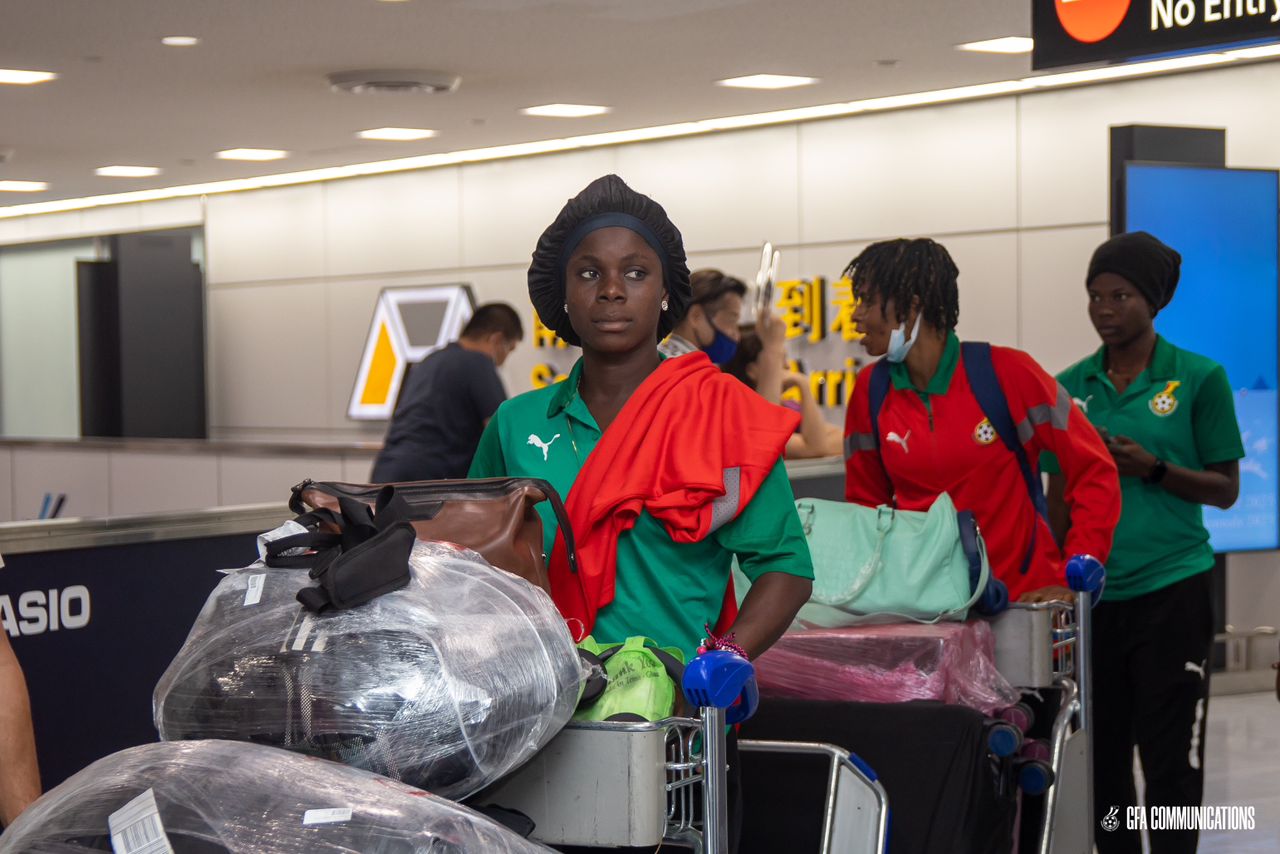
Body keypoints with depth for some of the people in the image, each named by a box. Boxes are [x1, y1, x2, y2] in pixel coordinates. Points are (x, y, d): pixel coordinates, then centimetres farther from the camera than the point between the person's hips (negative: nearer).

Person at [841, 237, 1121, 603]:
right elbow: (865, 501, 14)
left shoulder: (1006, 373, -5)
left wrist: (1072, 580, -8)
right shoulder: (871, 390, 4)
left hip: (1022, 596, -3)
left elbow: (1094, 471, -3)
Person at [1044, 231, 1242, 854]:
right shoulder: (1070, 388, 7)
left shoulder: (1199, 378, -2)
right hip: (1093, 593, 4)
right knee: (1102, 755, 9)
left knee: (1170, 759, -2)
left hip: (1171, 591, -3)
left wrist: (1152, 469, -15)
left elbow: (1226, 489, 0)